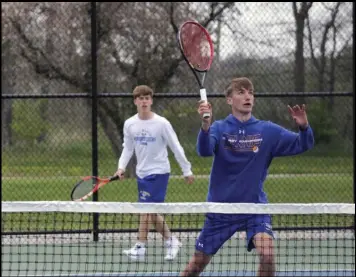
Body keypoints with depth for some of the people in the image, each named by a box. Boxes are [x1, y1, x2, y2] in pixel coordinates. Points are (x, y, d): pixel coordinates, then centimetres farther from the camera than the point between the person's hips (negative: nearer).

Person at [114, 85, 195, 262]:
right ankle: (171, 241, 26)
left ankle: (140, 248, -9)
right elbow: (127, 148, 11)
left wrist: (187, 170, -2)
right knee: (152, 212, 10)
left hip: (158, 172, -5)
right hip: (142, 173, 5)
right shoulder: (129, 124, 0)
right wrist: (121, 167, -4)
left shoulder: (162, 123, -12)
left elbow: (176, 148, -6)